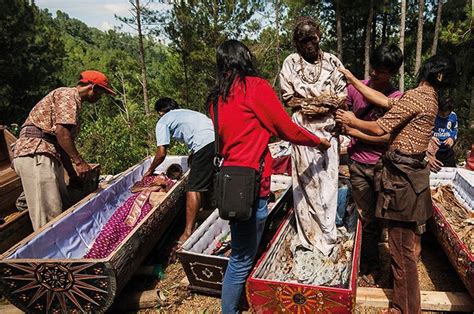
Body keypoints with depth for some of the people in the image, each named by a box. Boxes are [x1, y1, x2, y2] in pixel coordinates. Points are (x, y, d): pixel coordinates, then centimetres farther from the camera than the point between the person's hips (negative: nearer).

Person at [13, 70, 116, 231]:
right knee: (49, 217, -13)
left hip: (49, 156, 10)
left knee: (64, 209, 8)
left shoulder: (74, 102, 25)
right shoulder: (67, 94, -4)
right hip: (35, 153, -10)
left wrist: (72, 173, 22)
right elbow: (61, 131, -19)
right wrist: (79, 161, -14)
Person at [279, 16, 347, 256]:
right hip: (303, 130, -1)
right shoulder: (290, 63, 0)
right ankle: (310, 236, 15)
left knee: (327, 181, 5)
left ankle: (325, 235, 18)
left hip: (328, 129, 2)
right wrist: (325, 99, -8)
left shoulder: (332, 61, 4)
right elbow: (288, 99, -2)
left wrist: (311, 103, -12)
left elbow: (343, 96, 3)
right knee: (306, 181, 2)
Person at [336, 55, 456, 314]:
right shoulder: (429, 99, 14)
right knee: (407, 244, 21)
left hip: (401, 176, -10)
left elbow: (379, 128, -15)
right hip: (412, 172, 10)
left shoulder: (415, 96, -14)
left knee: (401, 248, 0)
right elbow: (383, 100, 13)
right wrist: (352, 79, 15)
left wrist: (352, 121, 2)